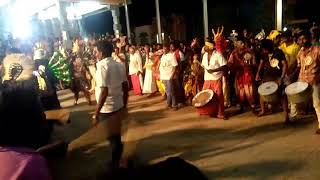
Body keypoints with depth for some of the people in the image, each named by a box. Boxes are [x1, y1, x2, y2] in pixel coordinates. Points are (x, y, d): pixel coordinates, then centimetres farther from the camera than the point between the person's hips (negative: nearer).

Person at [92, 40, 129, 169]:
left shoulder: (102, 67, -18)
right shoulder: (119, 65, 4)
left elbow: (104, 92, -26)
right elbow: (125, 86, 8)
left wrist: (96, 113, -21)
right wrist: (124, 104, 18)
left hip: (107, 109, -7)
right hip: (118, 105, 7)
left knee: (112, 138, 7)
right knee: (116, 135, 22)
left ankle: (115, 165, 23)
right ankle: (117, 161, 38)